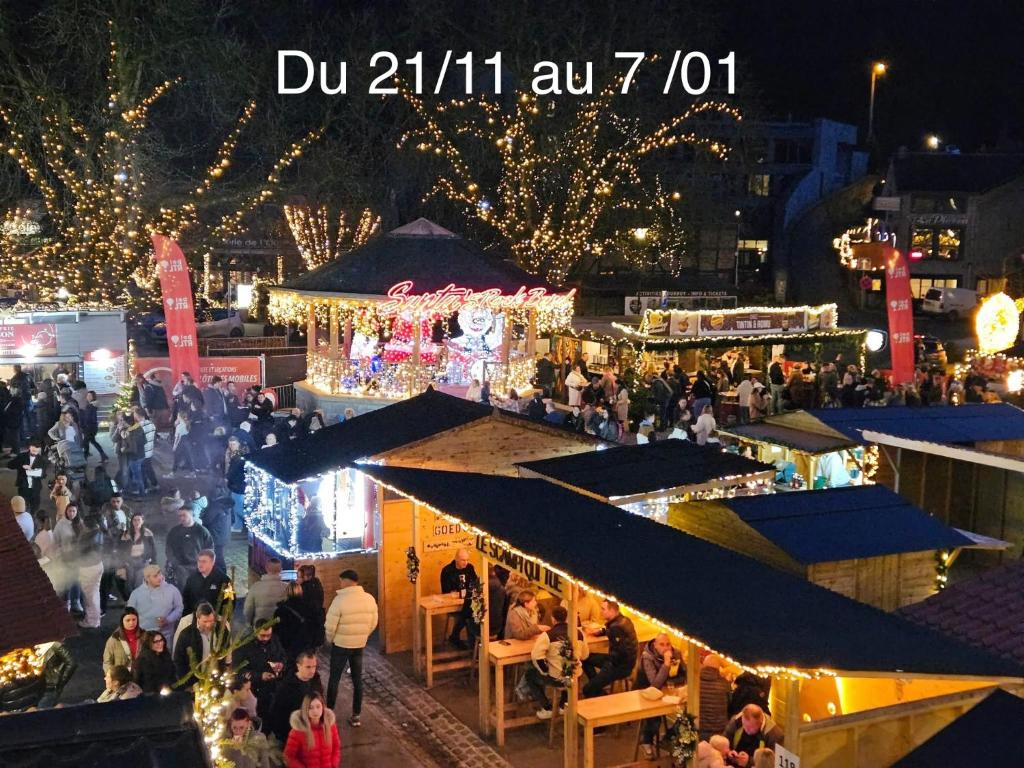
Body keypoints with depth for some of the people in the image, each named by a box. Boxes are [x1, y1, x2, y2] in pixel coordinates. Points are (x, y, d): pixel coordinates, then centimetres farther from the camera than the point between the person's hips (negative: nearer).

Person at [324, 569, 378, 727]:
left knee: (334, 679, 12)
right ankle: (356, 716, 16)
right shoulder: (369, 599, -5)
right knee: (357, 680, 12)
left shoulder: (340, 600, -21)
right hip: (360, 646, 4)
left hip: (340, 645, -4)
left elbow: (330, 626, -16)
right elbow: (373, 624, 4)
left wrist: (330, 639, 3)